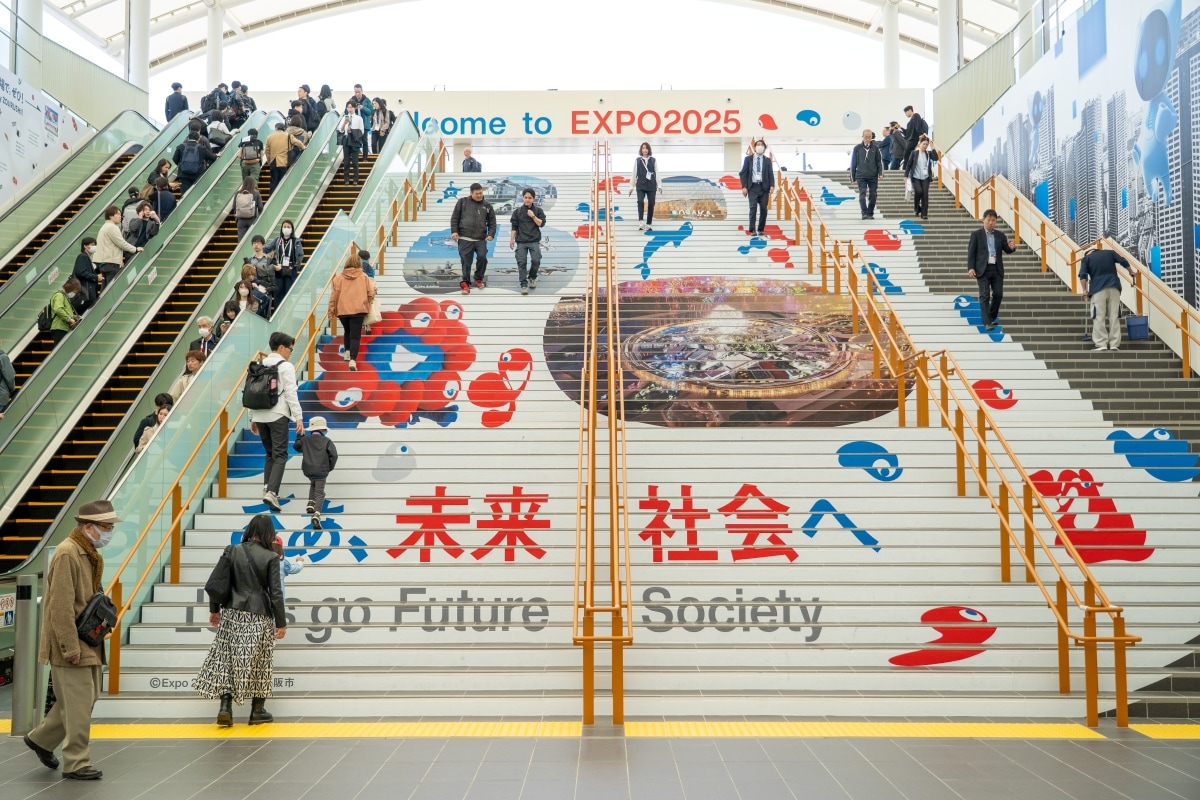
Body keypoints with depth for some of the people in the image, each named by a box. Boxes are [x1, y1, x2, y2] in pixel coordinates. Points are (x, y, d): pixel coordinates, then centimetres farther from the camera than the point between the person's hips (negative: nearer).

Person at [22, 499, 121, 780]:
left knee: (86, 697, 16)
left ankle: (41, 739, 32)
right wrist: (71, 647, -21)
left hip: (89, 643, 10)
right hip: (71, 646, -10)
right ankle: (76, 764, 7)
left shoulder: (90, 553, 12)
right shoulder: (67, 554, -19)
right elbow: (60, 606, -22)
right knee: (78, 704, -3)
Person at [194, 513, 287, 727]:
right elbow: (275, 592, -8)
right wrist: (281, 622, -1)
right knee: (259, 662, 9)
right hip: (259, 616, -2)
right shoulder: (271, 557, -8)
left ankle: (225, 708, 1)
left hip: (233, 613, 2)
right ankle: (257, 711, 15)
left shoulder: (232, 551, 0)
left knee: (227, 658, 9)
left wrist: (214, 609, 17)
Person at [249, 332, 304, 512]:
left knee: (270, 454, 17)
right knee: (280, 455, -6)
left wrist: (252, 418, 19)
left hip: (260, 415, 6)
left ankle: (267, 489, 10)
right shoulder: (286, 366, -5)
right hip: (277, 415, -6)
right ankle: (272, 492, -19)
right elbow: (291, 394, -12)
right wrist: (299, 417, -13)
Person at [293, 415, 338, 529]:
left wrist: (300, 437, 36)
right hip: (321, 471, -4)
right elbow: (333, 455, -6)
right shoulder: (327, 441, 1)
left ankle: (311, 503, 22)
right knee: (320, 493, -3)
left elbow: (296, 447, 25)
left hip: (307, 470, 4)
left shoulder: (305, 440, 10)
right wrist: (330, 467, 8)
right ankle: (316, 514, -23)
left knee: (313, 485, 35)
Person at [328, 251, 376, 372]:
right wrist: (366, 301, 22)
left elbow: (334, 295, -2)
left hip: (342, 310, 1)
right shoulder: (364, 277, 1)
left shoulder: (339, 277, 1)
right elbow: (371, 294, 1)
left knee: (347, 331, 26)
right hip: (358, 309, -1)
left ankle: (348, 352, 24)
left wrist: (331, 310, 5)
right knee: (355, 335, -4)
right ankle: (353, 360, -19)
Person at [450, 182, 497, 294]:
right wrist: (454, 231, -5)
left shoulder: (487, 206, 11)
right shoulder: (462, 202, 7)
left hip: (481, 239, 1)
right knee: (466, 261, -4)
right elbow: (455, 217, 6)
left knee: (482, 257, -15)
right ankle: (465, 283, 8)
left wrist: (491, 234, -3)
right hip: (464, 239, -1)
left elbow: (492, 222, 12)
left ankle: (479, 279, 9)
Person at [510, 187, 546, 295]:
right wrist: (512, 239, 3)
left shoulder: (538, 210, 5)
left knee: (536, 260, -11)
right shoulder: (517, 211, 5)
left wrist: (533, 216, -13)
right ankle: (524, 285, -2)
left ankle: (532, 278, 17)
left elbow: (541, 223, -2)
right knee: (521, 262, -7)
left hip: (534, 241, 0)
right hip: (521, 241, 0)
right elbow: (514, 226, 7)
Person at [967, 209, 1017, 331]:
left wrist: (1012, 247, -15)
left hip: (997, 269, 4)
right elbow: (971, 252, -1)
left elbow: (1006, 249, 9)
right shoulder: (976, 235, 1)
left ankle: (992, 318, 24)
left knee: (998, 294, 4)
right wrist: (970, 268, -11)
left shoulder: (1000, 235, 11)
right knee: (985, 296, -7)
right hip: (983, 270, -4)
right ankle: (987, 322, -7)